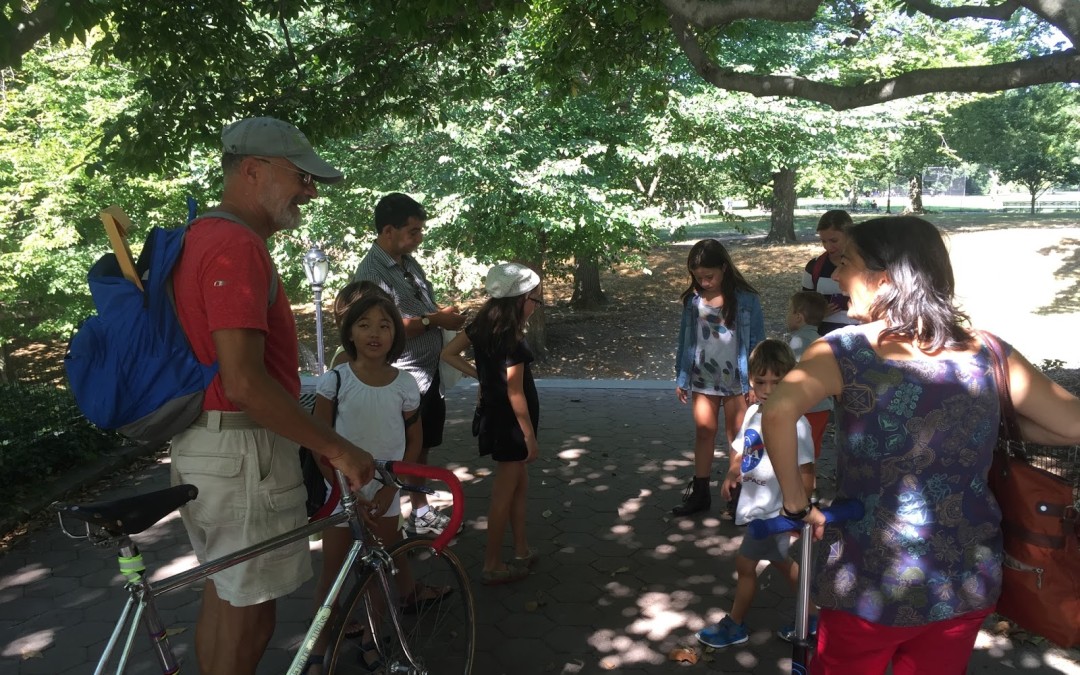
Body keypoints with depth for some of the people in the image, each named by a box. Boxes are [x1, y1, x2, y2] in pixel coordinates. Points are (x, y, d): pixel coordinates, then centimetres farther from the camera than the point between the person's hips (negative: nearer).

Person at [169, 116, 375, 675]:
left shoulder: (201, 238, 12)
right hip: (243, 453, -10)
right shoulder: (238, 247, -20)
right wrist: (337, 449, -20)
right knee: (248, 616, 5)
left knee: (223, 597, 22)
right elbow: (245, 383, -27)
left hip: (201, 445, 10)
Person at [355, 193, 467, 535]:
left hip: (430, 373, 9)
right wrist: (433, 319, -20)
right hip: (403, 379, -8)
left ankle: (421, 510, 35)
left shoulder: (409, 262, 11)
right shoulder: (371, 271, -17)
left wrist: (446, 313, 1)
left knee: (422, 446, 19)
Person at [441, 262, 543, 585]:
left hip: (493, 413, 8)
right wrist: (530, 437, -16)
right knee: (504, 493, 4)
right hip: (509, 422, -8)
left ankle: (522, 550, 33)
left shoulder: (483, 324, -1)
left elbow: (448, 353, 5)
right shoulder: (513, 341, -25)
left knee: (520, 483, 21)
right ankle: (492, 566, 16)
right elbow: (515, 393, -23)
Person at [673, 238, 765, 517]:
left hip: (736, 380, -3)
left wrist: (755, 381, -9)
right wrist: (681, 378, 6)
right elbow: (685, 340, 4)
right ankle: (699, 491, 24)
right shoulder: (692, 300, -3)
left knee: (737, 436, 10)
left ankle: (738, 493, 22)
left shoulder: (746, 299, -11)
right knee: (703, 432, 13)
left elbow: (756, 341, -7)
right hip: (703, 379, 3)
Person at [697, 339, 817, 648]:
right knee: (781, 561, 22)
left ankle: (734, 625, 25)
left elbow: (806, 469, -21)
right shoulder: (753, 412, 2)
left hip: (775, 510, -8)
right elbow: (741, 449, 15)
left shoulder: (794, 422, -22)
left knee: (745, 563, 4)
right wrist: (733, 472, -3)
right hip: (756, 504, 8)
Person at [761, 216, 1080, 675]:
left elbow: (777, 413, -31)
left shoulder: (844, 350, -13)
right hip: (969, 581, 4)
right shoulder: (986, 351, -3)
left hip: (872, 586, -4)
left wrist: (797, 504, -17)